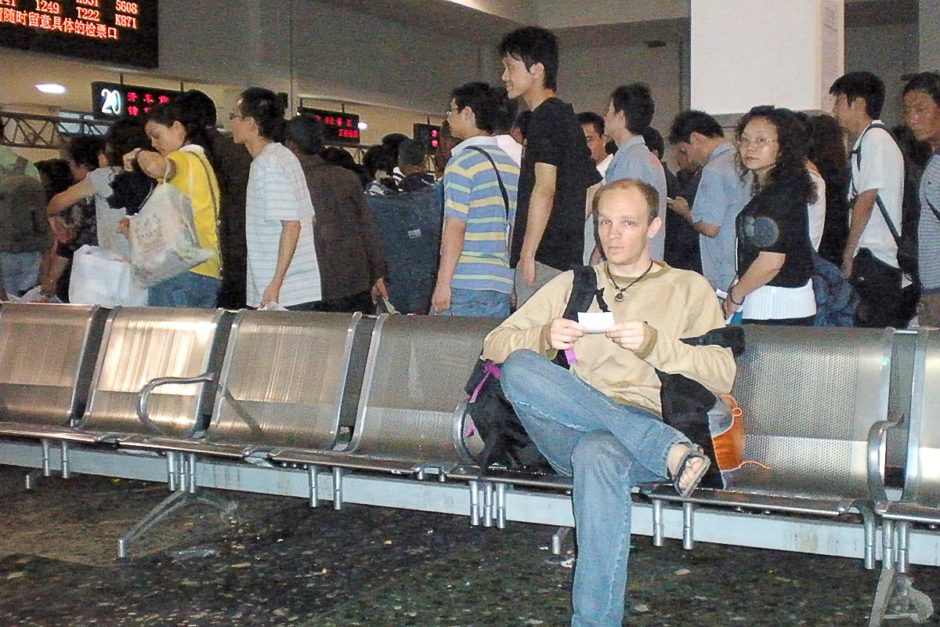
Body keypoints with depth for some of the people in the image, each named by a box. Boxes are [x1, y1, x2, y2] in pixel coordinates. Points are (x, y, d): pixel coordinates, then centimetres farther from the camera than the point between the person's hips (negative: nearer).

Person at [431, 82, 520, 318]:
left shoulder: (463, 162, -7)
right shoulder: (511, 164, 14)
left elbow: (455, 228, -13)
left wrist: (443, 283, -12)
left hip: (465, 284, -7)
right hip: (503, 285, 7)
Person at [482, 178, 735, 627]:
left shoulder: (688, 288, 17)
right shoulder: (572, 284, 24)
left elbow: (721, 376, 4)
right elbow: (494, 345, 16)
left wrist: (654, 344, -11)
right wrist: (544, 339, -6)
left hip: (647, 423, -3)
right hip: (568, 430, 3)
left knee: (599, 453, -40)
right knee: (519, 368, -29)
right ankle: (670, 451, -31)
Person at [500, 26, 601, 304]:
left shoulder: (545, 117, -10)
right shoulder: (566, 115, 20)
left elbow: (544, 189, -19)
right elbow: (596, 187, 21)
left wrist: (527, 254, -19)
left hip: (546, 258, -10)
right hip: (569, 257, 10)